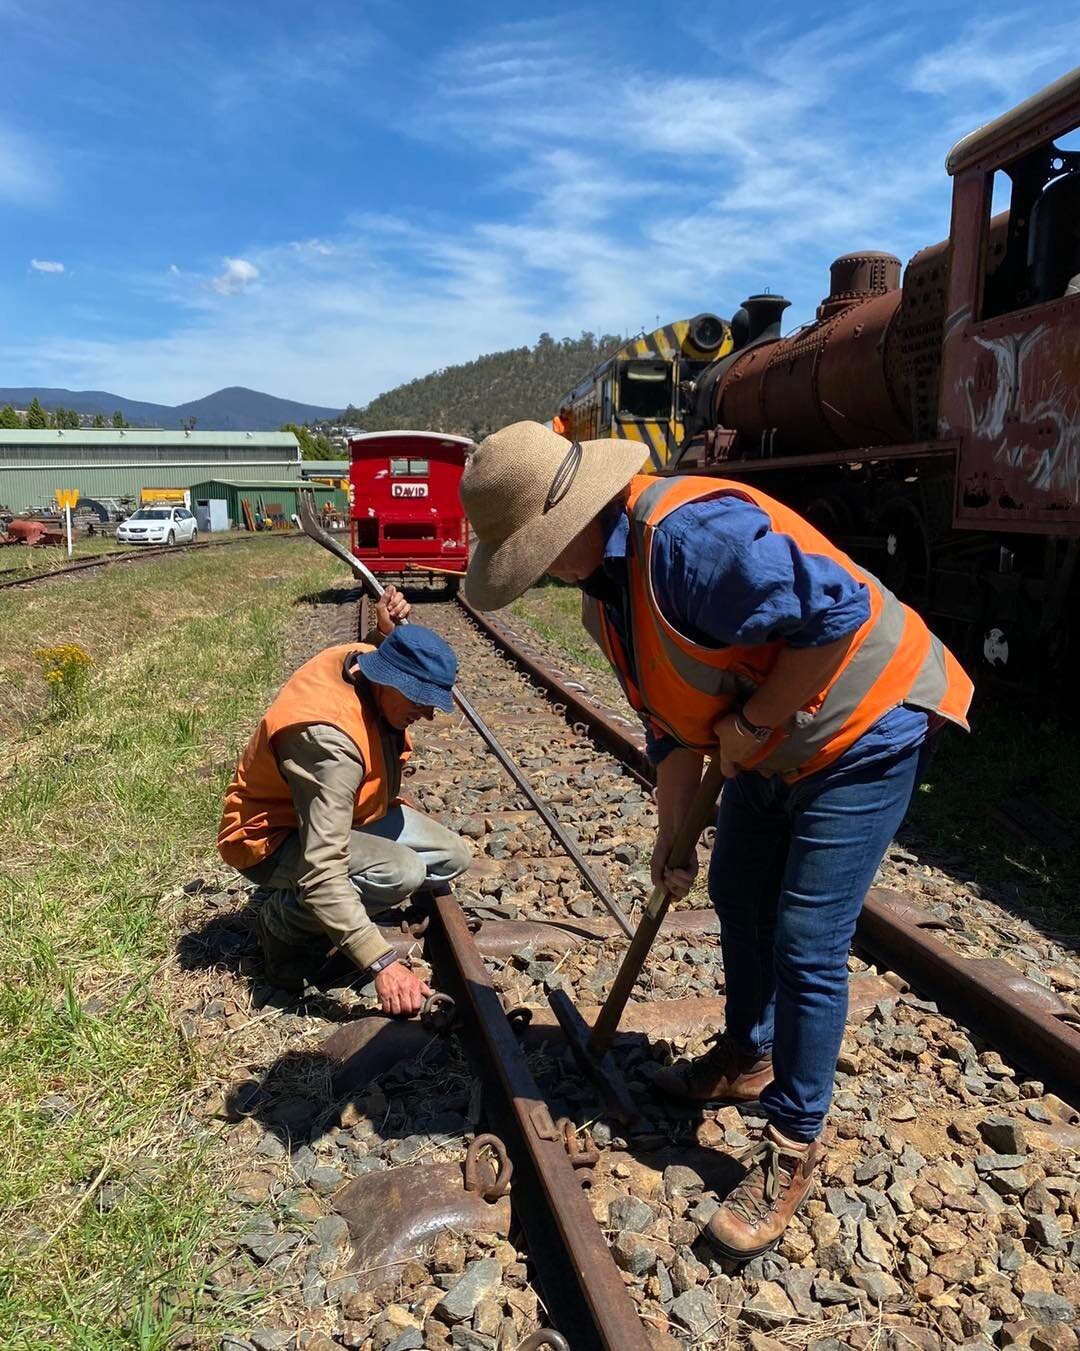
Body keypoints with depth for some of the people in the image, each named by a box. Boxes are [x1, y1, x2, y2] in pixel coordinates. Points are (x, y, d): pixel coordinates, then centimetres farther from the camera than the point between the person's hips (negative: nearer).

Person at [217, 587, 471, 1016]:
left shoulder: (361, 659, -13)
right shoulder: (329, 738, -38)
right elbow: (322, 872, -41)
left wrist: (384, 633, -4)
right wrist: (381, 963, -44)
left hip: (343, 814, 9)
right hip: (272, 838, -9)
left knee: (451, 858, 3)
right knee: (401, 871, -33)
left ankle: (327, 918, 8)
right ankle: (284, 923, -7)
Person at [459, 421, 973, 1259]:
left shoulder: (693, 534, -32)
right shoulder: (604, 584, 0)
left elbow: (838, 610, -32)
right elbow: (672, 720, 8)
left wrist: (753, 721, -23)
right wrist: (670, 835, 9)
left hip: (862, 735, -9)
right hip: (770, 749, 10)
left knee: (807, 943, -6)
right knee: (738, 898, 19)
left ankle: (795, 1145, 13)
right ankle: (748, 1057, 43)